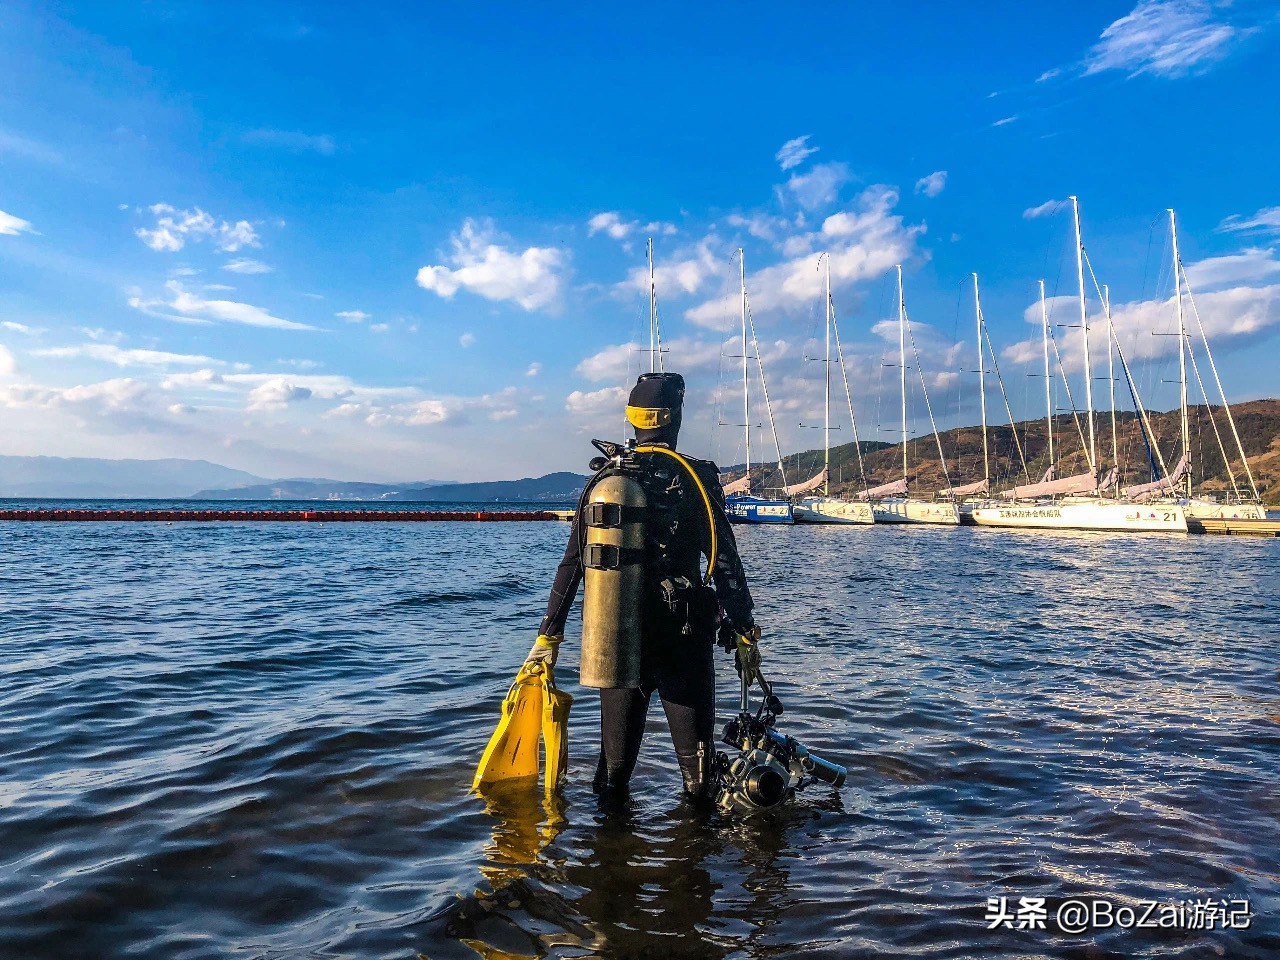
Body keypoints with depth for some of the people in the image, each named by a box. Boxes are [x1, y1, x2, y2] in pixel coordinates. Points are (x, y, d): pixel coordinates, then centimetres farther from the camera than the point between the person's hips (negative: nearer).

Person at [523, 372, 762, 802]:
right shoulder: (694, 477, -7)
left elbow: (572, 563, 4)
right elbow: (725, 561, -11)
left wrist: (549, 634, 8)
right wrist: (746, 633, -4)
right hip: (682, 639, -3)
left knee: (614, 761, 16)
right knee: (695, 760, 9)